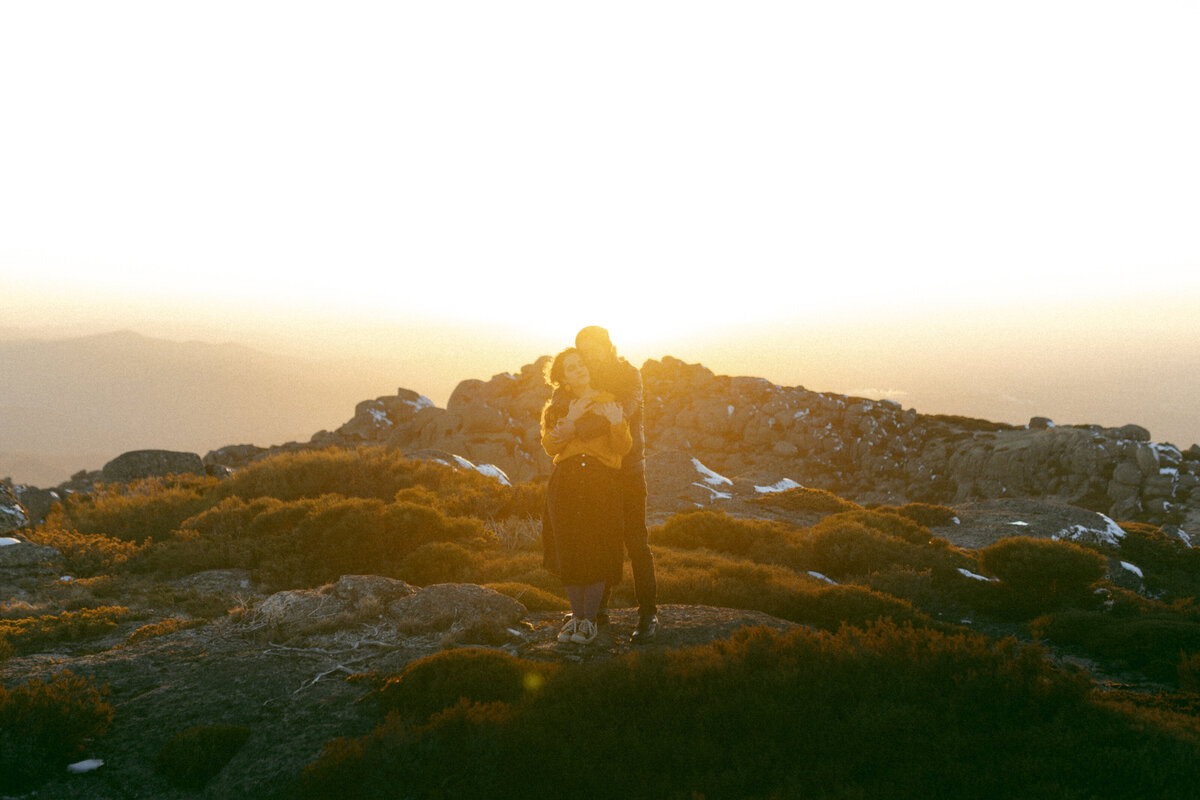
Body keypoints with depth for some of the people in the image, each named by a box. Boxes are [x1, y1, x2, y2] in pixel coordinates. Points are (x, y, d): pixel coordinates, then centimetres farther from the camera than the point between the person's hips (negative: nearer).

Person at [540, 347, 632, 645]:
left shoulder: (609, 402, 5)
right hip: (565, 483, 2)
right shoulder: (557, 408, 11)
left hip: (602, 486, -2)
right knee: (569, 553, 4)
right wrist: (571, 421, -15)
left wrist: (617, 423, -22)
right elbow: (549, 446, -2)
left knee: (596, 553, -4)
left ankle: (590, 619, 11)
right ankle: (576, 616, 21)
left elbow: (623, 448, -3)